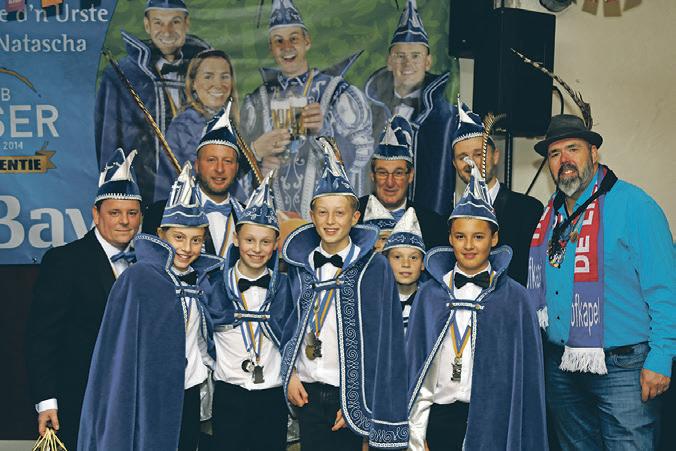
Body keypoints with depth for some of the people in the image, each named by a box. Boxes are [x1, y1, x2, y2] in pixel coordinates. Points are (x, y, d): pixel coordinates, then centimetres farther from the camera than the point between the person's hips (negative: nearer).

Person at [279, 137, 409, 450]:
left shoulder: (373, 266, -7)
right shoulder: (300, 262, 5)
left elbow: (378, 337, -8)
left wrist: (356, 399, -10)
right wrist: (290, 375, 3)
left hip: (348, 391, -3)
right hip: (306, 390, 3)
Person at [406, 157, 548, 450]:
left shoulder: (514, 297, -1)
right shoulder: (430, 294, 4)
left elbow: (527, 371, -1)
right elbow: (415, 364, 4)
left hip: (494, 421, -1)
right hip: (440, 418, 1)